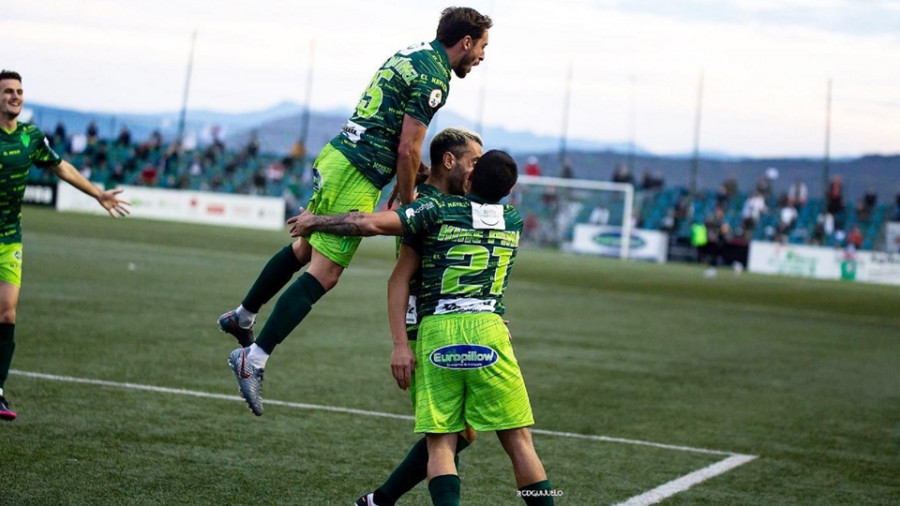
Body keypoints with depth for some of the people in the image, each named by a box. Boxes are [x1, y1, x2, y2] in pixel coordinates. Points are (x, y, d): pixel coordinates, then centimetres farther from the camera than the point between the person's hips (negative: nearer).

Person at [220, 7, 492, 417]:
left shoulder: (413, 54, 16)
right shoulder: (434, 78, -13)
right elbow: (408, 149, -16)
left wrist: (417, 173, 22)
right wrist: (407, 202, -3)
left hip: (336, 156, 10)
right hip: (357, 178, -10)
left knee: (303, 249, 24)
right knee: (324, 274, -9)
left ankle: (242, 317, 36)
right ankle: (254, 357, -11)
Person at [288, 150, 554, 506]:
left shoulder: (440, 208, 5)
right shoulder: (514, 220, 16)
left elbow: (370, 224, -5)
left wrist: (315, 221, 9)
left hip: (435, 333, -1)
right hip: (487, 331, 1)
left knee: (440, 445, 1)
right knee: (518, 441, 5)